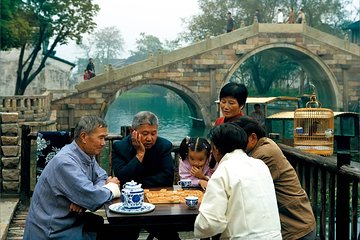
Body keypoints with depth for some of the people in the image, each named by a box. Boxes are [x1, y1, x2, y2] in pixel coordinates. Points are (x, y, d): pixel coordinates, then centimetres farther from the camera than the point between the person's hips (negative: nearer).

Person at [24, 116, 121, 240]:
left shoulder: (87, 154, 1)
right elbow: (93, 198, -30)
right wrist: (112, 187, -9)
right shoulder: (65, 162, -26)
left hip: (71, 219, 8)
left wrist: (83, 198, -16)